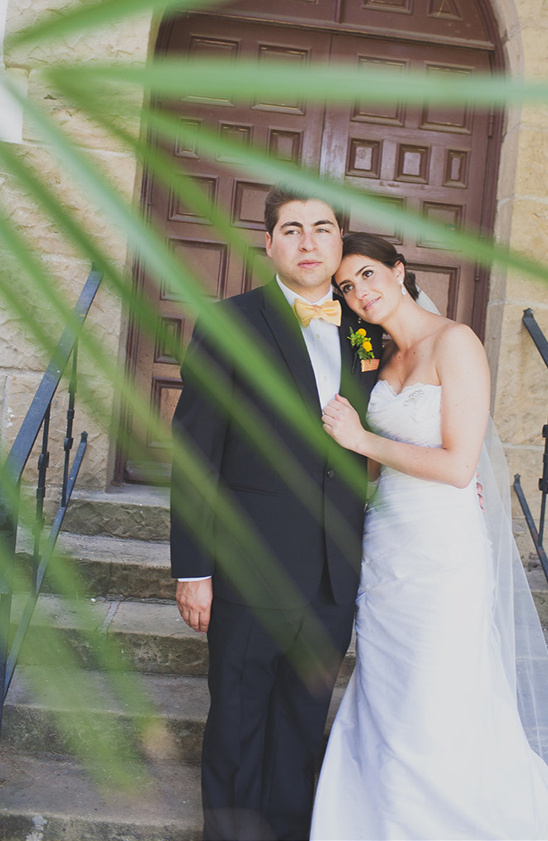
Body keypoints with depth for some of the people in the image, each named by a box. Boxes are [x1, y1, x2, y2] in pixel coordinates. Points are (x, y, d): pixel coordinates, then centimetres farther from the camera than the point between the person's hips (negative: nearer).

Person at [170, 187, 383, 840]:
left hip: (336, 577, 4)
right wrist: (192, 569, -10)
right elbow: (195, 455, -8)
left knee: (305, 720, 19)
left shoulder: (365, 333, 7)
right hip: (252, 567, -4)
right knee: (238, 719, 13)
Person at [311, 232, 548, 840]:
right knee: (381, 708, 15)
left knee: (437, 724, 3)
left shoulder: (455, 342, -11)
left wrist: (363, 439, -12)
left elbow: (458, 466, -17)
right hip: (385, 544, 7)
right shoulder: (383, 358, 11)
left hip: (444, 551, -7)